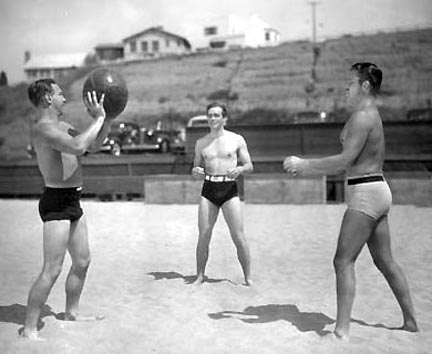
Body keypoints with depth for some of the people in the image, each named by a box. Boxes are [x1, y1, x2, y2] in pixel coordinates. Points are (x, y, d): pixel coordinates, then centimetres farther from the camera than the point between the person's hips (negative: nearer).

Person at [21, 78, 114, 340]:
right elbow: (78, 146, -32)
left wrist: (107, 118, 8)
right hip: (57, 202, -10)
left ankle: (72, 312, 36)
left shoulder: (61, 126, 15)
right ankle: (29, 328, 0)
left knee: (83, 261, 19)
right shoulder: (43, 128, -16)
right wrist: (98, 118, -21)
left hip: (72, 201, 10)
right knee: (52, 270, -10)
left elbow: (93, 145, 22)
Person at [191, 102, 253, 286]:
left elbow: (249, 166, 6)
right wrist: (196, 172, -6)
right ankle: (199, 276, 13)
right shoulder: (201, 143, 12)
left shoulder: (237, 140, 4)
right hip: (208, 190, 2)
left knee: (239, 237, -5)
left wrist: (239, 169, -16)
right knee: (203, 236, 0)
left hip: (230, 190, -2)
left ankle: (248, 277, 7)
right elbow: (196, 169, 18)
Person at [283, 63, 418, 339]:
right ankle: (411, 321, 26)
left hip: (366, 194, -10)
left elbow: (345, 161, -21)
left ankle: (342, 330, -5)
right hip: (377, 191, 10)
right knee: (385, 261, 17)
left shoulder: (362, 116, -14)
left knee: (343, 262, -7)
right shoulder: (372, 115, 18)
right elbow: (352, 164, 20)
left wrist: (304, 164, -13)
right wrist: (307, 170, 15)